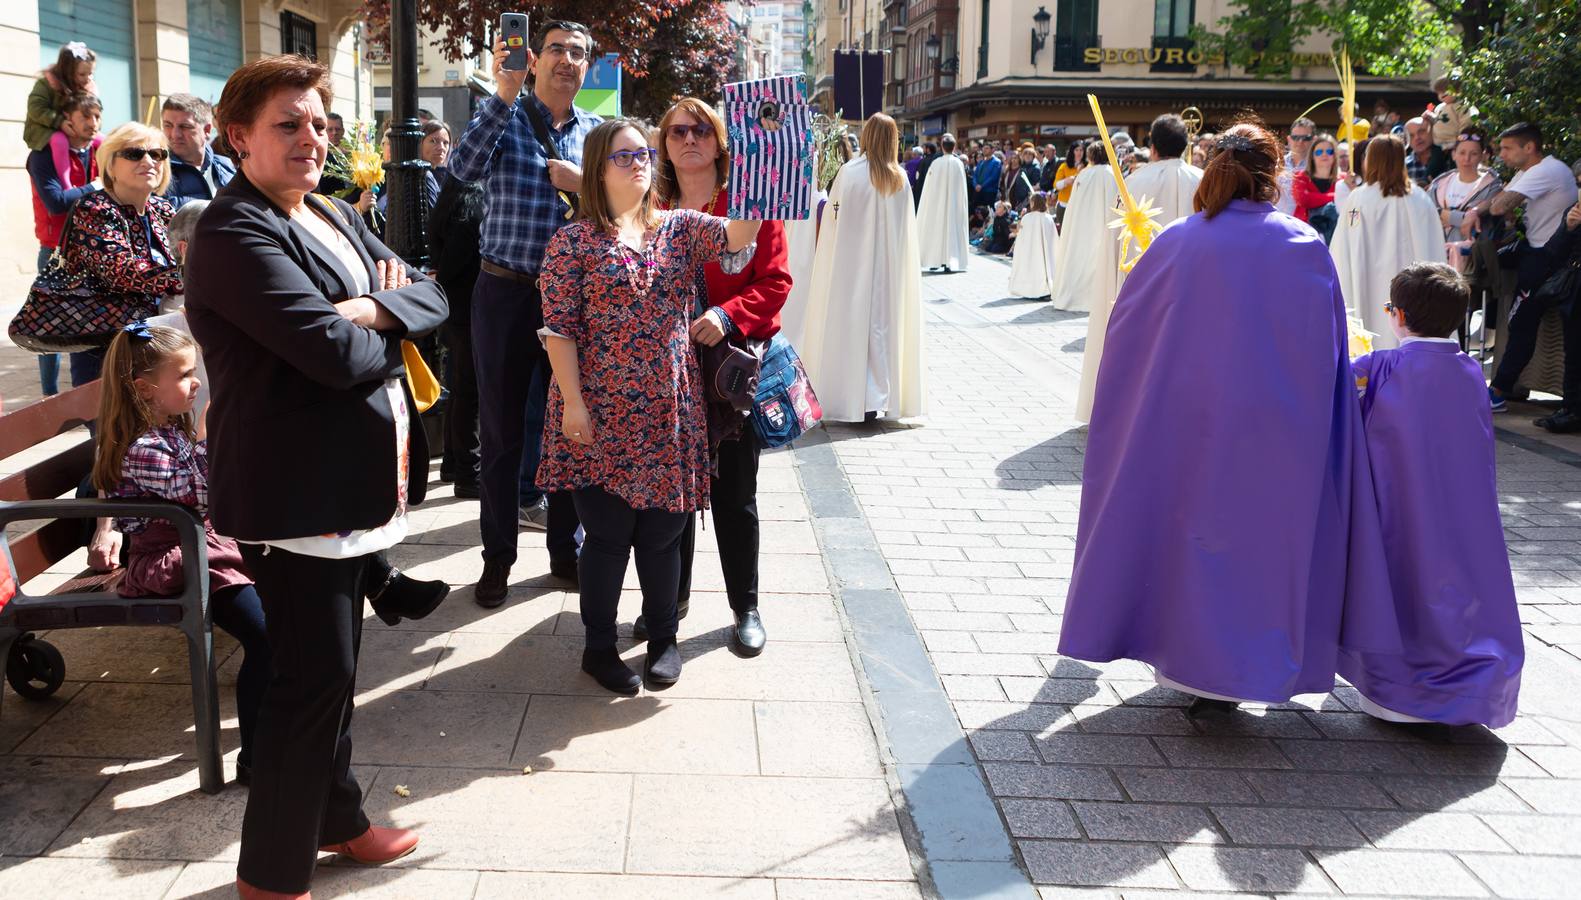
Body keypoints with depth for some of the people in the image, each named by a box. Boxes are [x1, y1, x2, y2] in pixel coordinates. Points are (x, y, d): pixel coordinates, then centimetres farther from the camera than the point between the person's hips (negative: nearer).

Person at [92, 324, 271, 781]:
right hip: (170, 562, -10)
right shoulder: (142, 449, -20)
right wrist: (209, 436, -18)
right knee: (265, 636, -20)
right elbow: (201, 499, -20)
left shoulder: (176, 425, 8)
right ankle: (253, 759, -15)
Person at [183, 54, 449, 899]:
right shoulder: (234, 235, -16)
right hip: (294, 495, -9)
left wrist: (372, 309, -13)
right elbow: (336, 354, -26)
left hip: (355, 485, 9)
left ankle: (336, 820, 37)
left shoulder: (335, 216, 13)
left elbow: (430, 296, 7)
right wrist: (387, 333, -5)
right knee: (312, 679, -3)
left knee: (333, 668, 20)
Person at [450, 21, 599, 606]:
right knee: (501, 430, 5)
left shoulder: (596, 131, 8)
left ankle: (565, 549, 25)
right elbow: (464, 168, -19)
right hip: (505, 293, -2)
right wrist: (504, 96, -25)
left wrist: (583, 184, -11)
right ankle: (497, 557, 17)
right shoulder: (503, 114, -1)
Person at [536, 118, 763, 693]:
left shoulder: (681, 228, 7)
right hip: (601, 412, -3)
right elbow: (558, 327, -6)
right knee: (608, 533, 4)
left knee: (663, 531, 11)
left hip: (668, 410, 3)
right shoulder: (574, 241, -2)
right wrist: (572, 402, -12)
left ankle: (663, 637, 29)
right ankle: (599, 646, 21)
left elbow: (735, 239, -12)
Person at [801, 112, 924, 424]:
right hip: (888, 267, 3)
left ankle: (847, 398, 3)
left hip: (849, 262, -2)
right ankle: (877, 399, 9)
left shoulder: (849, 173, -9)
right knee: (882, 320, 9)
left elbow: (833, 218, -6)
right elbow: (907, 229, 4)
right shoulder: (899, 179, 0)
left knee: (848, 322, 4)